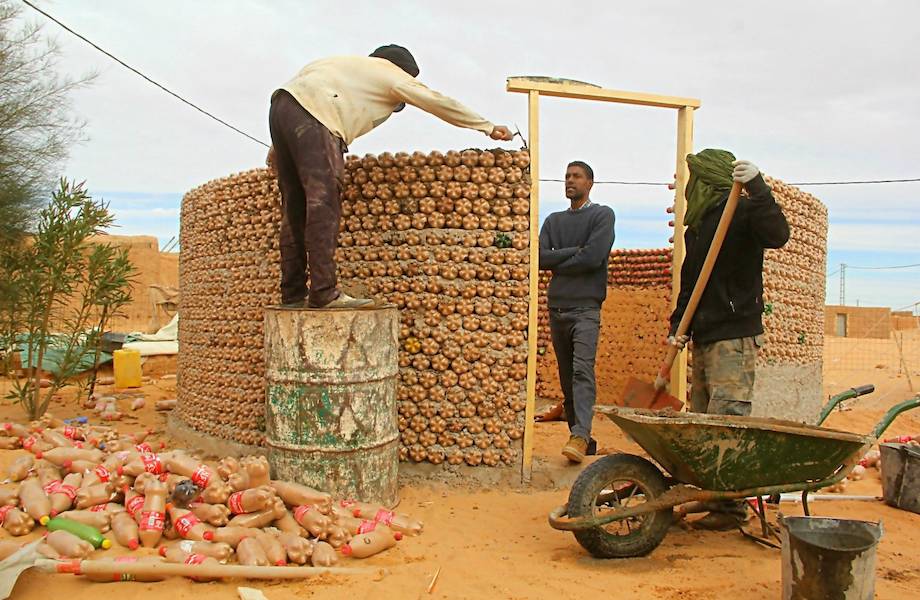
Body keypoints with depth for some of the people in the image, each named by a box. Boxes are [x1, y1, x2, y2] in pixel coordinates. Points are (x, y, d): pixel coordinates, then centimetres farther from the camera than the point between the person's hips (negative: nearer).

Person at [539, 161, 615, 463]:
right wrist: (574, 251, -7)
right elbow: (541, 257, 2)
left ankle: (580, 436, -25)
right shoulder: (553, 221, 18)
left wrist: (557, 264, 0)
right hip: (556, 306, 6)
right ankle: (580, 436, 12)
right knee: (566, 378, 6)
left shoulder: (602, 215, 3)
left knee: (583, 371, -19)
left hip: (585, 307, -5)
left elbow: (593, 257, -12)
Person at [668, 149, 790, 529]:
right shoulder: (697, 226, 18)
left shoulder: (741, 212, -7)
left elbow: (777, 236, -28)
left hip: (734, 336, -9)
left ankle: (732, 507, -1)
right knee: (700, 422, 11)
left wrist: (758, 190, -37)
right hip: (704, 337, 9)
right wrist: (677, 326, 13)